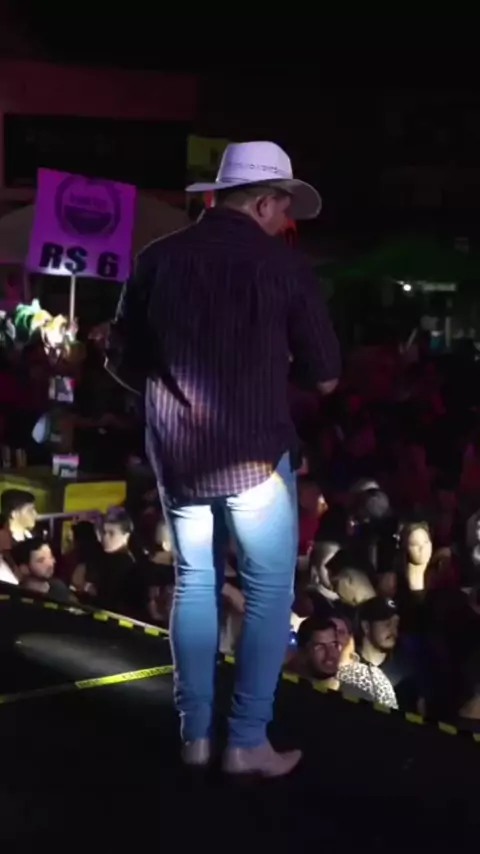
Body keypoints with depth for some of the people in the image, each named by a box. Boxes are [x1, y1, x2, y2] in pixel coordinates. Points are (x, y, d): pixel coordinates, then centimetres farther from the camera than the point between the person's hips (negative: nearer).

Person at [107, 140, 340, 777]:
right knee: (269, 590, 7)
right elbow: (326, 376, -3)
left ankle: (195, 733, 19)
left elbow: (123, 362, 9)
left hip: (175, 454, 4)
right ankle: (248, 741, 7)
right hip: (253, 451, -4)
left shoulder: (158, 258, 4)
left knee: (194, 583, 15)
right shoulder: (281, 262, -6)